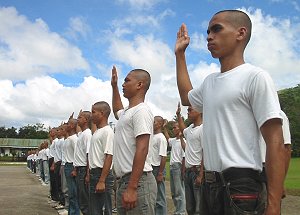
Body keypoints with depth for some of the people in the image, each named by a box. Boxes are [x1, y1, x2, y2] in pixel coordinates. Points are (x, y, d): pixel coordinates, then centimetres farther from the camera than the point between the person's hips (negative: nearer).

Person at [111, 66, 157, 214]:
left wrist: (132, 188, -24)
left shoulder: (141, 110, -11)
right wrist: (114, 86, 39)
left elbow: (142, 150, -20)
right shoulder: (127, 112, 17)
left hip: (138, 181, -10)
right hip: (123, 180, 10)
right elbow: (117, 111, 45)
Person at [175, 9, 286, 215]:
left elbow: (275, 144, -15)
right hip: (210, 185, 8)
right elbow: (186, 97, 34)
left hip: (241, 188, -7)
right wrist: (180, 53, 30)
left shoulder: (255, 77, -10)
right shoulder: (210, 81, 12)